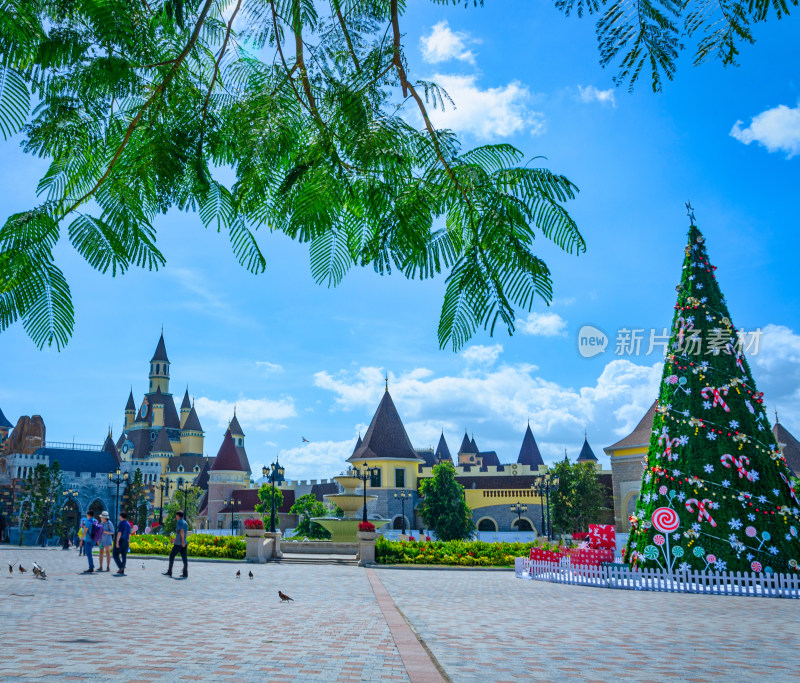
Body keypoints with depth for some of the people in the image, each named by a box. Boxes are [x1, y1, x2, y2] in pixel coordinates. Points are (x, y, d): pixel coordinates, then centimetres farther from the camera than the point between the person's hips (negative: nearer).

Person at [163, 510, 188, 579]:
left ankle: (169, 572, 11)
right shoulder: (185, 523, 17)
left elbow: (181, 531, -20)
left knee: (171, 556, 6)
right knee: (184, 558, 2)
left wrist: (182, 540, -26)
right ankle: (185, 574, -2)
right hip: (184, 543, 7)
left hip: (178, 543, -7)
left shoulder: (179, 522, -7)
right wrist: (175, 539, 35)